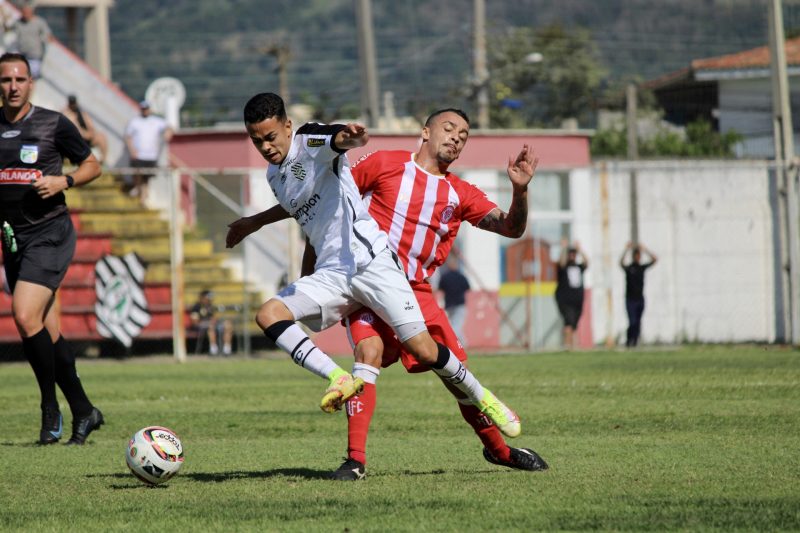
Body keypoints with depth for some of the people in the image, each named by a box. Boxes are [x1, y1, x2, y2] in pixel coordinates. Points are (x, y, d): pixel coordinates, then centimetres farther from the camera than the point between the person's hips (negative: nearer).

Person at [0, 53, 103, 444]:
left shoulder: (53, 125, -4)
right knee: (48, 334, 7)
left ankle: (51, 408, -7)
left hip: (50, 234, -5)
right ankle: (83, 412, 17)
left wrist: (63, 181, -13)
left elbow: (92, 166, 6)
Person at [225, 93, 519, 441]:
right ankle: (338, 378, -28)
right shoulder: (274, 176, 16)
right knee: (268, 315, -18)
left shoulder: (311, 142, -6)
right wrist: (255, 222, 45)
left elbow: (340, 139, -31)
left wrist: (350, 136, -56)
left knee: (422, 350, -13)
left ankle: (483, 399, 11)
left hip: (370, 260, -7)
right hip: (331, 275, 7)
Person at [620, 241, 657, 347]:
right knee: (632, 322, -10)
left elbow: (655, 259, 8)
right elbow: (621, 263, -24)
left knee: (638, 322, 3)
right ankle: (628, 341, 4)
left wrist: (644, 250, 1)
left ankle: (635, 341, 9)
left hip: (640, 299, 4)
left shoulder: (642, 267, 8)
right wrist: (626, 250, -29)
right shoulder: (628, 268, -4)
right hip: (630, 299, -4)